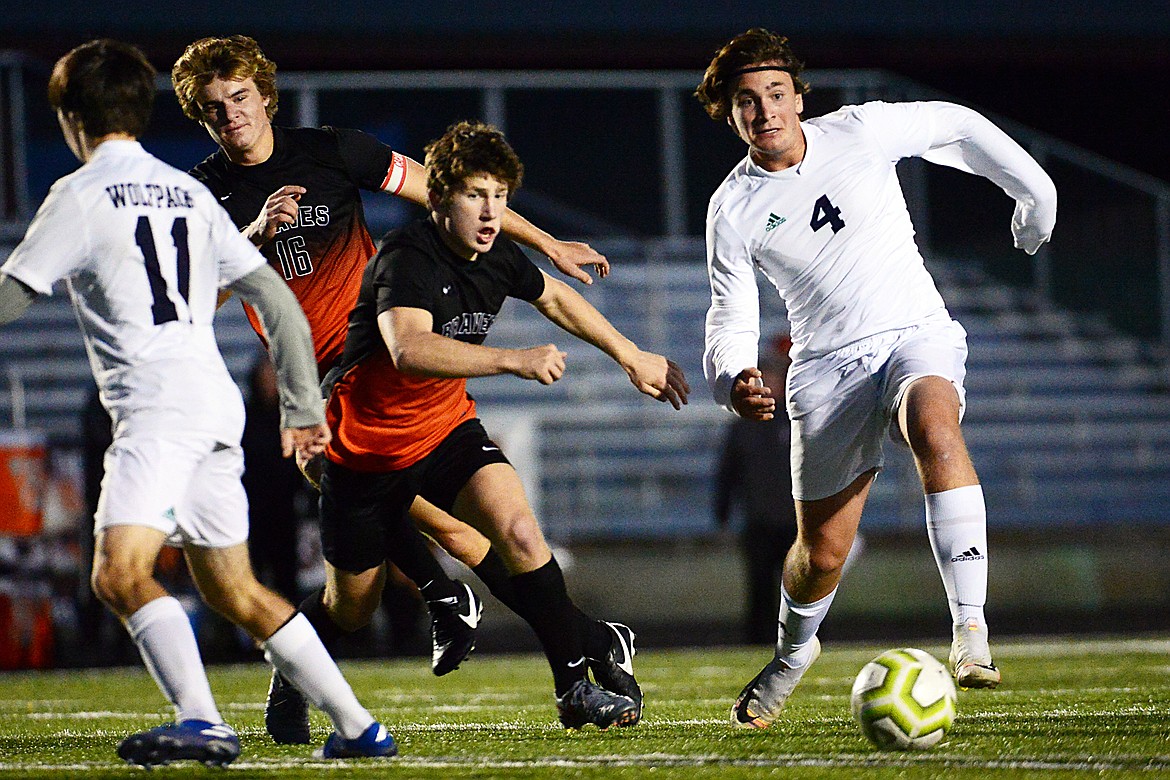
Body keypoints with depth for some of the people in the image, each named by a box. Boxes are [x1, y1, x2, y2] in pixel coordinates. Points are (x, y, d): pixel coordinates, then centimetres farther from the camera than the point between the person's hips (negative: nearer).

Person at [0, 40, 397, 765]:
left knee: (120, 572, -19)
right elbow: (274, 296, 20)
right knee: (233, 589, 16)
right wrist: (303, 405, 24)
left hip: (159, 403, -8)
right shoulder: (189, 193, 19)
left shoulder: (82, 194, -2)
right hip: (217, 404, 8)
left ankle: (202, 721, -35)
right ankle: (358, 726, 16)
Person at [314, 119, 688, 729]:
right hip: (367, 444, -5)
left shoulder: (496, 259, -4)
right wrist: (515, 360, -54)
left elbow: (554, 297, 20)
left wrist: (631, 356, 25)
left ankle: (576, 684, -14)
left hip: (447, 428, 5)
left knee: (520, 533, -22)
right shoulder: (407, 260, -27)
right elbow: (409, 348, -47)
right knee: (349, 609, 8)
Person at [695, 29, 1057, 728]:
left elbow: (955, 125, 12)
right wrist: (735, 382, -19)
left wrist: (1033, 190, 20)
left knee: (936, 430, -37)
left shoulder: (860, 132, -4)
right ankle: (794, 649, 40)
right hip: (827, 370, 2)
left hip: (917, 336, -1)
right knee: (821, 556, 3)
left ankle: (971, 628, -41)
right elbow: (730, 318, 3)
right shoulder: (733, 211, -2)